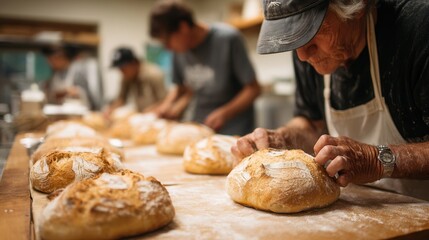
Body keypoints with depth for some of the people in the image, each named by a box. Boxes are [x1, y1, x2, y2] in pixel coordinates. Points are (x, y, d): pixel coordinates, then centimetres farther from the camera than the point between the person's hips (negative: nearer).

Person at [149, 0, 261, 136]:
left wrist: (224, 113, -22)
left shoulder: (228, 39, -15)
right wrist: (168, 105, -6)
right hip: (194, 126, 5)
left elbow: (253, 89, -11)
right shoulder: (179, 50, 0)